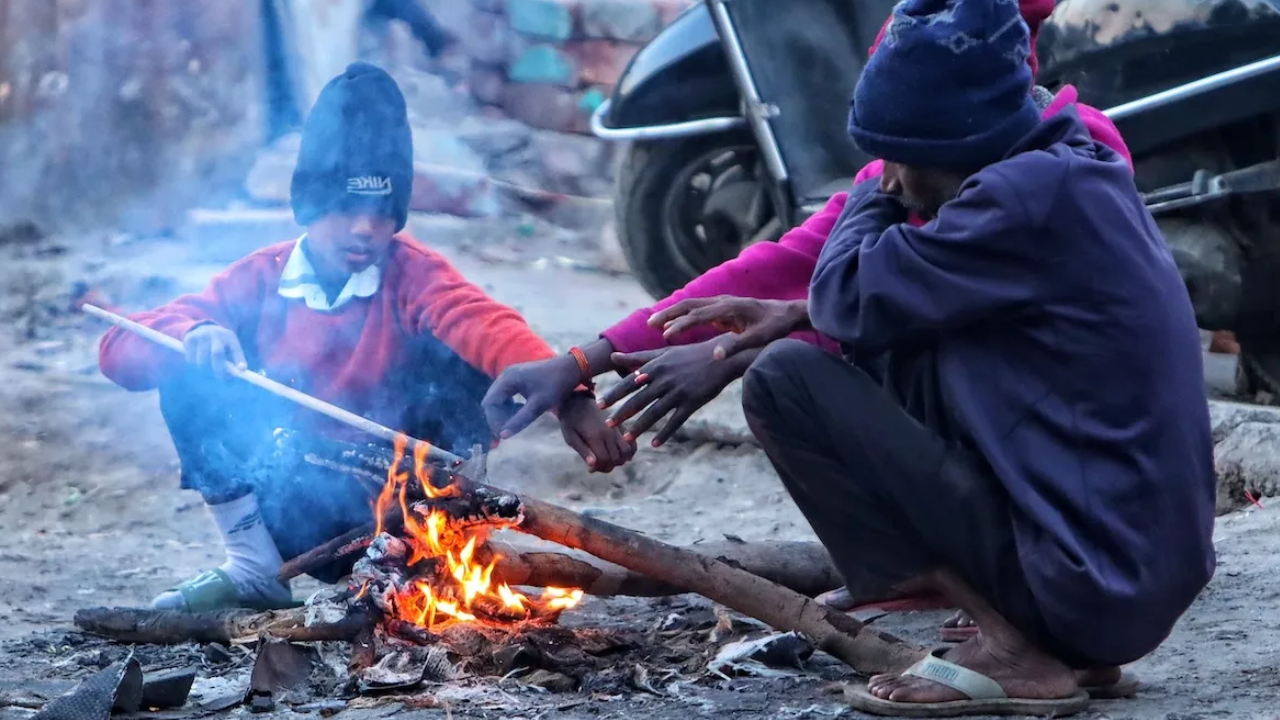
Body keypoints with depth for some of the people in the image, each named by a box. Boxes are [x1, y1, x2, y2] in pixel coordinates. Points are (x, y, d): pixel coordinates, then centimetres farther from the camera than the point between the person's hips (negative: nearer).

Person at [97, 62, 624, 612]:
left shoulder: (409, 273, -9)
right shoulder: (260, 279, -2)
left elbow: (486, 326, -32)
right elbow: (119, 351, -6)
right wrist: (192, 334, -29)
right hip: (297, 517, 2)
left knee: (462, 358, -23)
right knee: (189, 378, -17)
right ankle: (253, 568, -9)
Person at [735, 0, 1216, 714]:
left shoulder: (1027, 194, -16)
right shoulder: (1082, 176, 14)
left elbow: (846, 303, -12)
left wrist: (873, 201, 7)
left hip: (1088, 584, -10)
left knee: (785, 378, -6)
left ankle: (1012, 655, -8)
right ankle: (1068, 645, 11)